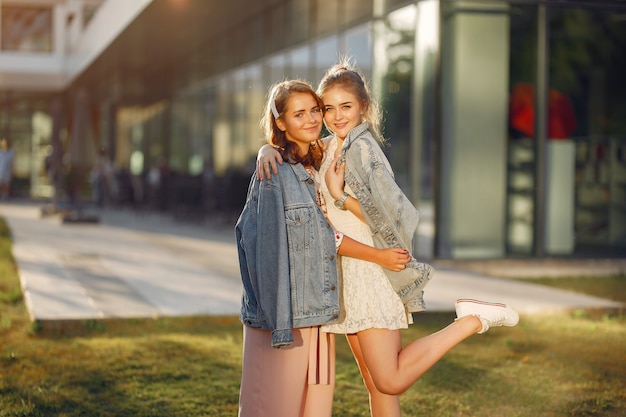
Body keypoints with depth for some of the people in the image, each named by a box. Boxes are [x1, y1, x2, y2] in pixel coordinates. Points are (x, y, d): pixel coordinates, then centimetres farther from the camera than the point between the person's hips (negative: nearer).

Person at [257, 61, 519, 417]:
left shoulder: (361, 148, -13)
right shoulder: (328, 147, 11)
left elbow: (390, 216, -17)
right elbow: (289, 148, 17)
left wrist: (340, 196, -20)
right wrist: (269, 151, -5)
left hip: (371, 272, -8)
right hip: (347, 274, 8)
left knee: (390, 382, -12)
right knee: (377, 385, 11)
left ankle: (472, 320, -3)